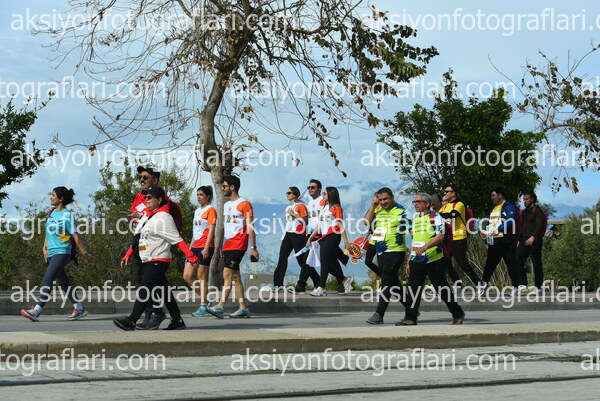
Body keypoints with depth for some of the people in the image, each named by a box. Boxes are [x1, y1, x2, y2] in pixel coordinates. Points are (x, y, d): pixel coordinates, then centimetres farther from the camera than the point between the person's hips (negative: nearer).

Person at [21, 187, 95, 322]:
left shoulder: (67, 215, -11)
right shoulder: (52, 212, 12)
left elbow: (75, 236, -11)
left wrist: (84, 253, -8)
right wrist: (45, 247, 15)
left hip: (62, 253, -8)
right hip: (51, 253, 8)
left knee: (47, 280, -16)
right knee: (63, 282, 11)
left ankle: (36, 311, -20)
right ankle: (79, 309, 20)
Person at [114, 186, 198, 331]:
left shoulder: (163, 217, -10)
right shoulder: (146, 217, 17)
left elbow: (177, 240, -14)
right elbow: (137, 239, 22)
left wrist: (191, 256, -17)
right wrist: (127, 256, 15)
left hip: (159, 261, -9)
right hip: (147, 262, 9)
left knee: (144, 290, -14)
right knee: (163, 292, 12)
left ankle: (131, 321, -17)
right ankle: (177, 321, 19)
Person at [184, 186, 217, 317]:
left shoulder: (210, 210, -4)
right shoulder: (197, 211, 20)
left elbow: (211, 230, -12)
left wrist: (206, 248, -19)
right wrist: (190, 248, 21)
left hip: (205, 246, -8)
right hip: (195, 246, 8)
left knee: (202, 277, -7)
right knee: (187, 276, 2)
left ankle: (203, 307, -3)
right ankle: (205, 300, 13)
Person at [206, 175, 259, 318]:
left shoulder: (244, 204, -6)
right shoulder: (226, 205, 19)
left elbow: (250, 227, -10)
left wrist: (253, 247, -15)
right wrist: (221, 246, 20)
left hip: (238, 245, -8)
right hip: (227, 246, 8)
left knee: (227, 273, -16)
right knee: (235, 276, 7)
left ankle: (220, 307, -22)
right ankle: (243, 308, 11)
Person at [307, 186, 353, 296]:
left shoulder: (336, 208, -2)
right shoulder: (323, 208, 21)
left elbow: (341, 225, -7)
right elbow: (319, 225, 23)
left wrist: (346, 242, -10)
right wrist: (310, 238, 20)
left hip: (333, 236, -8)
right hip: (324, 237, 8)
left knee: (324, 260, -13)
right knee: (330, 263, 3)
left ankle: (321, 288, -16)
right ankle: (344, 280, 18)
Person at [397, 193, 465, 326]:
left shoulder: (435, 216, -3)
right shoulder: (415, 219, 19)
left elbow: (440, 236, -16)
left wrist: (424, 247, -26)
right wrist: (409, 262, 18)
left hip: (433, 259, -6)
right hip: (417, 260, 6)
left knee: (442, 289, 1)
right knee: (413, 288, -4)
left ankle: (458, 315, 16)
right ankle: (410, 318, -4)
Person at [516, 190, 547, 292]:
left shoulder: (537, 210, -5)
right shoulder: (524, 212, 20)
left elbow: (539, 226, -17)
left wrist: (533, 237, -29)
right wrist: (520, 240, 19)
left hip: (534, 241, -8)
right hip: (524, 240, 8)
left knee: (536, 263, -2)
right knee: (518, 260, -5)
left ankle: (538, 285, 5)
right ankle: (522, 284, -4)